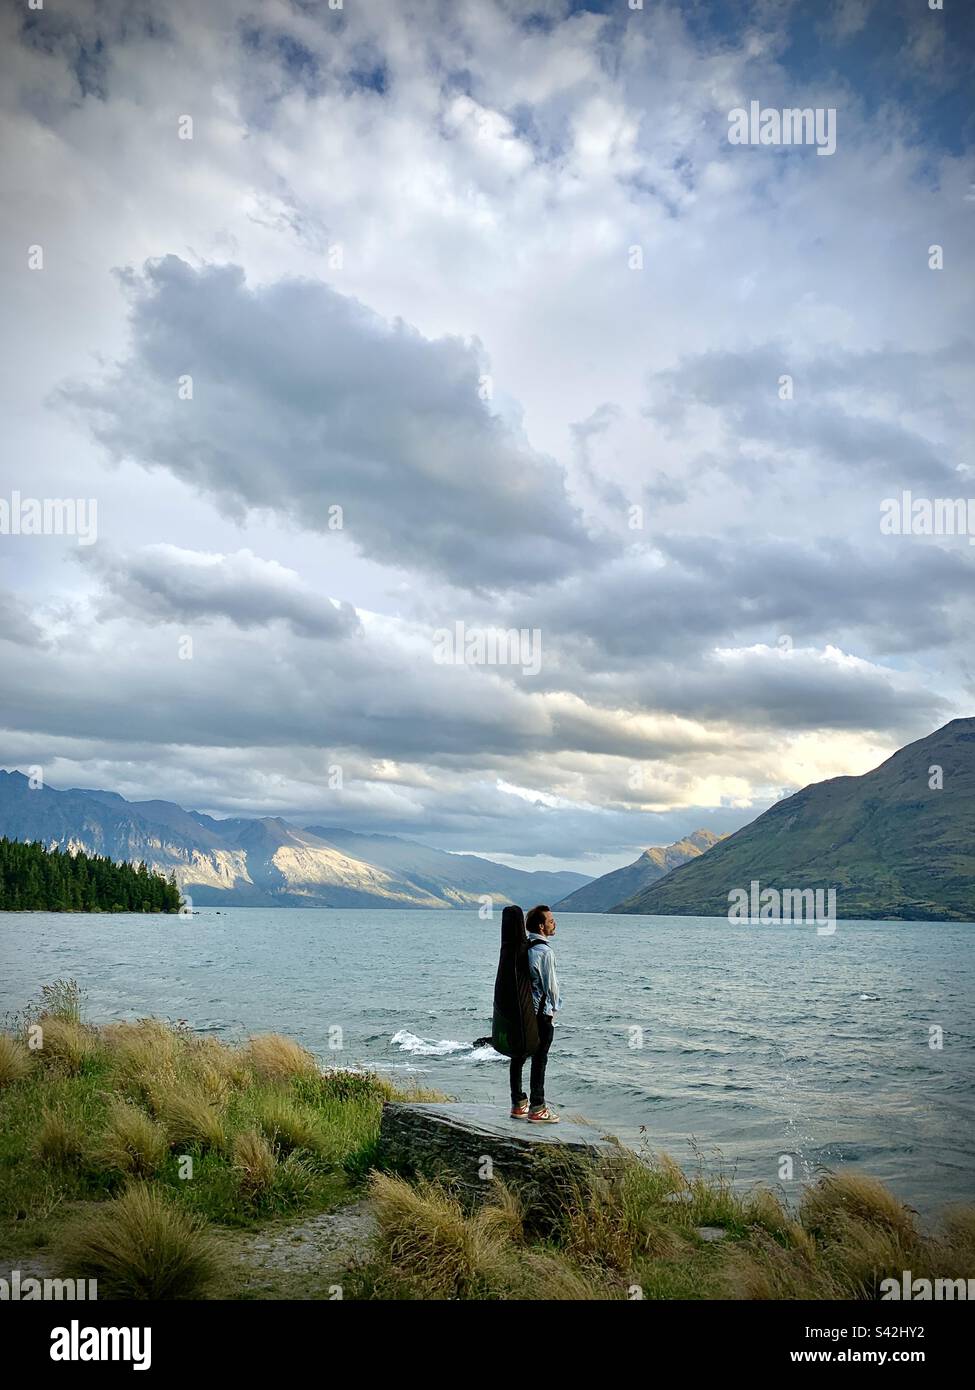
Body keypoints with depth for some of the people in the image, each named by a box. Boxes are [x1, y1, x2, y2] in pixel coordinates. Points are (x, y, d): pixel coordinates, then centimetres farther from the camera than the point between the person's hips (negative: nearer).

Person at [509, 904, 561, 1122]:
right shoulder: (544, 951, -18)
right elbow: (551, 984, -14)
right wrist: (554, 1008, 1)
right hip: (541, 1013, -8)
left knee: (518, 1057, 12)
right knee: (539, 1061, 0)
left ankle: (518, 1105, 22)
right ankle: (537, 1109, 5)